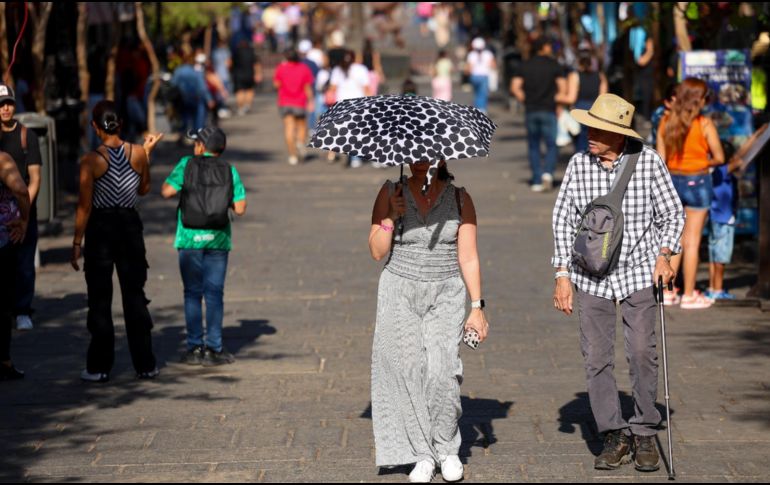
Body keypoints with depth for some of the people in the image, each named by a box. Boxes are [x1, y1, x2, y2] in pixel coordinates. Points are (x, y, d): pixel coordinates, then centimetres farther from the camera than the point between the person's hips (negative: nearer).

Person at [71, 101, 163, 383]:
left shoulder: (91, 161, -13)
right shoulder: (138, 153, -5)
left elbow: (84, 207, -11)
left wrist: (76, 244, -5)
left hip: (100, 228, -3)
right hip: (130, 225, 3)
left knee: (100, 299, 5)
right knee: (134, 296, 12)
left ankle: (99, 367, 6)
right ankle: (145, 364, 14)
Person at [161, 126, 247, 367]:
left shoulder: (187, 164, -2)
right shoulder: (230, 171, 3)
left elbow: (167, 191, -10)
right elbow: (240, 208, -1)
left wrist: (175, 186, 11)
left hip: (190, 238, -1)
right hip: (218, 239, 1)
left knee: (193, 293, 5)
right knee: (214, 293, 4)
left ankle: (195, 347, 3)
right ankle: (214, 348, 2)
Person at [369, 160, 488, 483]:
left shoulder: (459, 198, 2)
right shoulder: (391, 194, 2)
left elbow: (469, 258, 3)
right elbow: (377, 253, 3)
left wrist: (477, 307, -1)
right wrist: (390, 219, -12)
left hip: (445, 296, -1)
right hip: (400, 295, 1)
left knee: (442, 371, -14)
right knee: (408, 371, -7)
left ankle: (447, 449, 4)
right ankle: (423, 455, 2)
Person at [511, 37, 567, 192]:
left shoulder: (526, 66, 7)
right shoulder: (554, 65, -1)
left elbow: (515, 87, -2)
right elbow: (563, 87, -9)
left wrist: (525, 101, 5)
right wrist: (556, 100, 1)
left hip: (531, 110, 3)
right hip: (548, 110, -3)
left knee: (533, 146, 9)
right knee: (551, 145, 2)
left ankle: (537, 181, 6)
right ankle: (548, 172, -22)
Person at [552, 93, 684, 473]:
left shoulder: (648, 162, -7)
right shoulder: (579, 164, -3)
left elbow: (672, 214, 4)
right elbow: (563, 219, 5)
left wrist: (664, 253, -12)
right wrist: (563, 274, 1)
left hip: (639, 272, -2)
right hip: (591, 275, 2)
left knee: (642, 353, -7)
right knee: (596, 357, -1)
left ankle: (645, 434, 7)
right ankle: (615, 436, 9)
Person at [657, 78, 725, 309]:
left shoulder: (666, 121, -1)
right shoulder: (704, 124, -13)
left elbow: (661, 158, 2)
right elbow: (719, 158, -11)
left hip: (673, 180, 4)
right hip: (697, 183, -4)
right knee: (692, 241, 3)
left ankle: (667, 291, 16)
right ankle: (689, 295, 8)